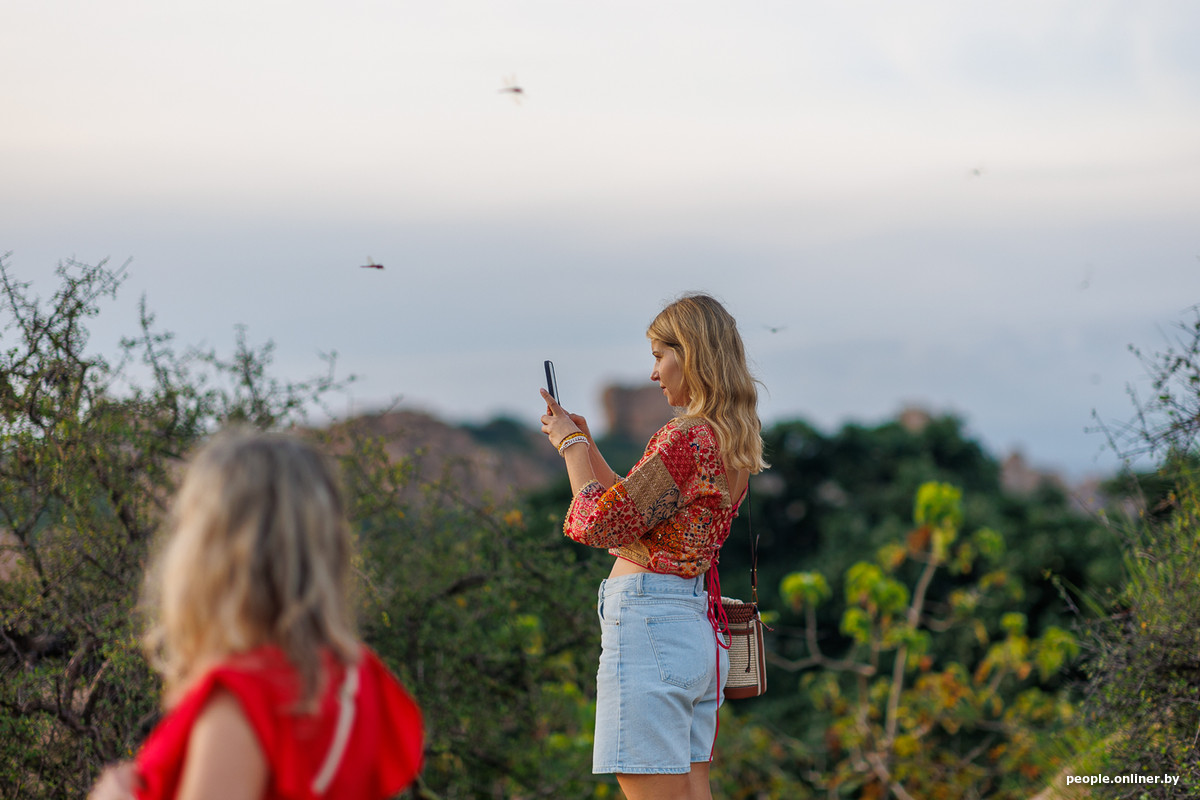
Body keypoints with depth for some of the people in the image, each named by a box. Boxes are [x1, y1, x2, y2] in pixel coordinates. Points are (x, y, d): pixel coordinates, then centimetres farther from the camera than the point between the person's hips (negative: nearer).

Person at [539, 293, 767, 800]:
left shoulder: (688, 438, -15)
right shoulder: (733, 443, 14)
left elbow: (596, 525, -16)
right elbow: (638, 515, 24)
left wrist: (572, 447, -1)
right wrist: (584, 445, 23)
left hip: (649, 624, -10)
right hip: (698, 627, 10)